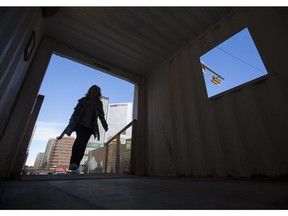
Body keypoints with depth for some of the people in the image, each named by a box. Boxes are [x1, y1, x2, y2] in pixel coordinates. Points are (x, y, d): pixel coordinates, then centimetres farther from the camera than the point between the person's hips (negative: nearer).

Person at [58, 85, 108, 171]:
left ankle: (75, 164, -3)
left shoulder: (99, 104, 10)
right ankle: (73, 163, -23)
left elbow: (101, 116, 8)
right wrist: (71, 124, -4)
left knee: (83, 144, -4)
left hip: (90, 127, 2)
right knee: (79, 140, -22)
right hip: (80, 124, -2)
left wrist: (105, 126, -3)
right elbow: (76, 112, 4)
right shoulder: (83, 100, 8)